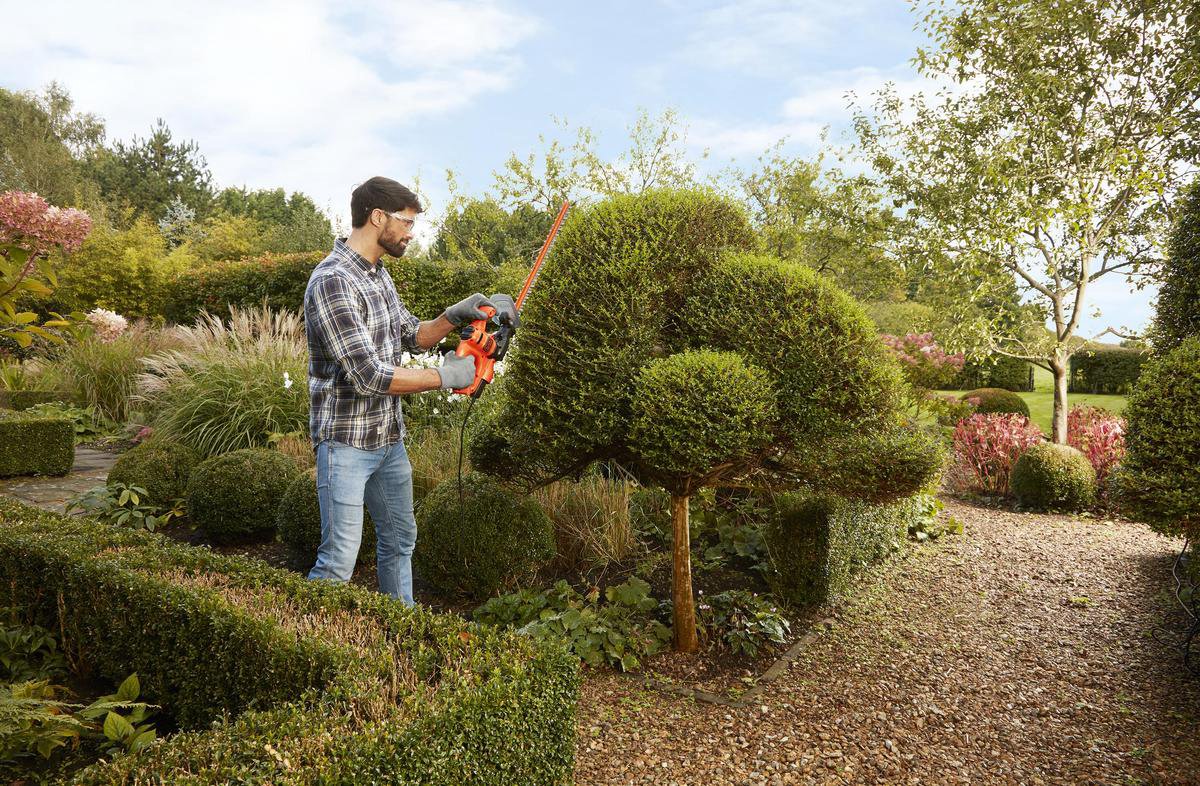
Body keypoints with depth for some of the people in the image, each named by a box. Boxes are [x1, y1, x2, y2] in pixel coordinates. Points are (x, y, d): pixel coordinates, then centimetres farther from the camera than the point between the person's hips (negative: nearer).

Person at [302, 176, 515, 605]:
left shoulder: (379, 274, 7)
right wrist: (445, 376, -17)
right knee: (340, 559, -5)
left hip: (389, 437, 10)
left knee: (400, 539, 20)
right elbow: (369, 374, -27)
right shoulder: (332, 282, -22)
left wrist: (455, 315, -1)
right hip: (346, 443, -9)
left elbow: (411, 336, 17)